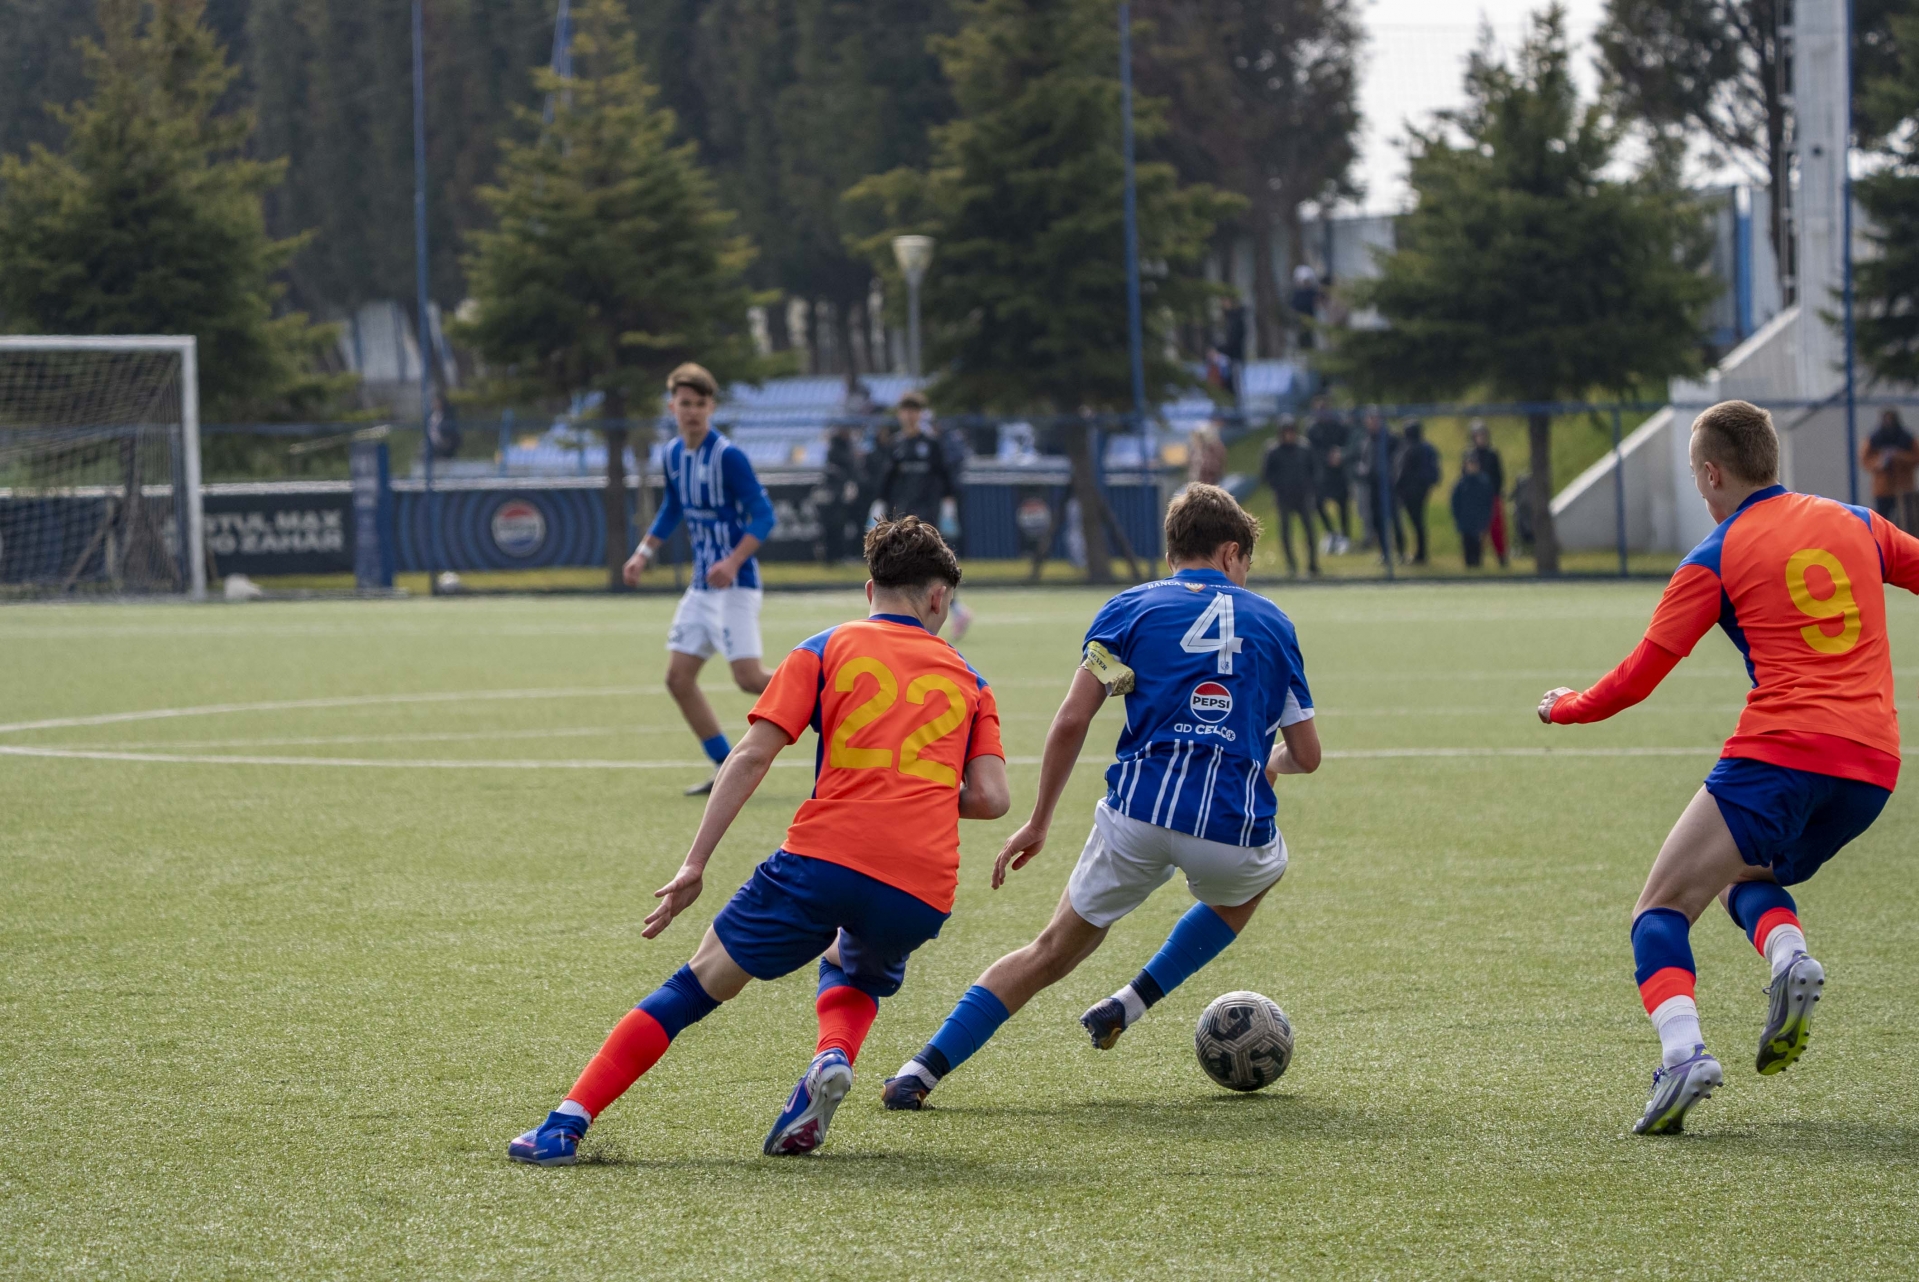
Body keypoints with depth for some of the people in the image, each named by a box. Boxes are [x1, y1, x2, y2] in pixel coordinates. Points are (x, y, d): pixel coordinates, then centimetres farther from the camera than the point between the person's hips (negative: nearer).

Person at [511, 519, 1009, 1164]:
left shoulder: (827, 650, 13)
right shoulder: (968, 680, 18)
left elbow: (752, 756, 2)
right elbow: (990, 797, 7)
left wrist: (694, 866, 1)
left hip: (826, 855, -2)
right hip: (924, 890, 2)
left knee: (697, 984, 6)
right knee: (857, 969, 35)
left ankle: (567, 1123, -4)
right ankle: (834, 1057, 2)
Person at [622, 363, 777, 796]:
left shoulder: (728, 456, -15)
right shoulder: (673, 455, 8)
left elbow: (763, 515, -17)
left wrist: (734, 562, -28)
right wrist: (644, 553, 19)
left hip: (734, 583, -8)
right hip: (702, 585, 8)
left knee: (748, 677, -16)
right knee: (678, 678, 2)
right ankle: (727, 770, 9)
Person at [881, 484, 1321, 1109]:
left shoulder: (1129, 608, 12)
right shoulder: (1270, 622, 17)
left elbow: (1071, 722, 2)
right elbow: (1306, 755, 20)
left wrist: (1038, 823, 11)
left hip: (1139, 814, 0)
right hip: (1232, 832, 0)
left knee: (1052, 952, 15)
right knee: (1258, 871, 37)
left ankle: (922, 1069, 3)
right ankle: (1131, 1004, 27)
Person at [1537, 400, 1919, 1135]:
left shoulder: (1716, 558, 3)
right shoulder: (1855, 524, 14)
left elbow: (1639, 677, 4)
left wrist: (1564, 708, 21)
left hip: (1779, 751, -5)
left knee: (1662, 907, 2)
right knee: (1745, 878, 28)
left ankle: (1683, 1052, -24)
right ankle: (1789, 957, -6)